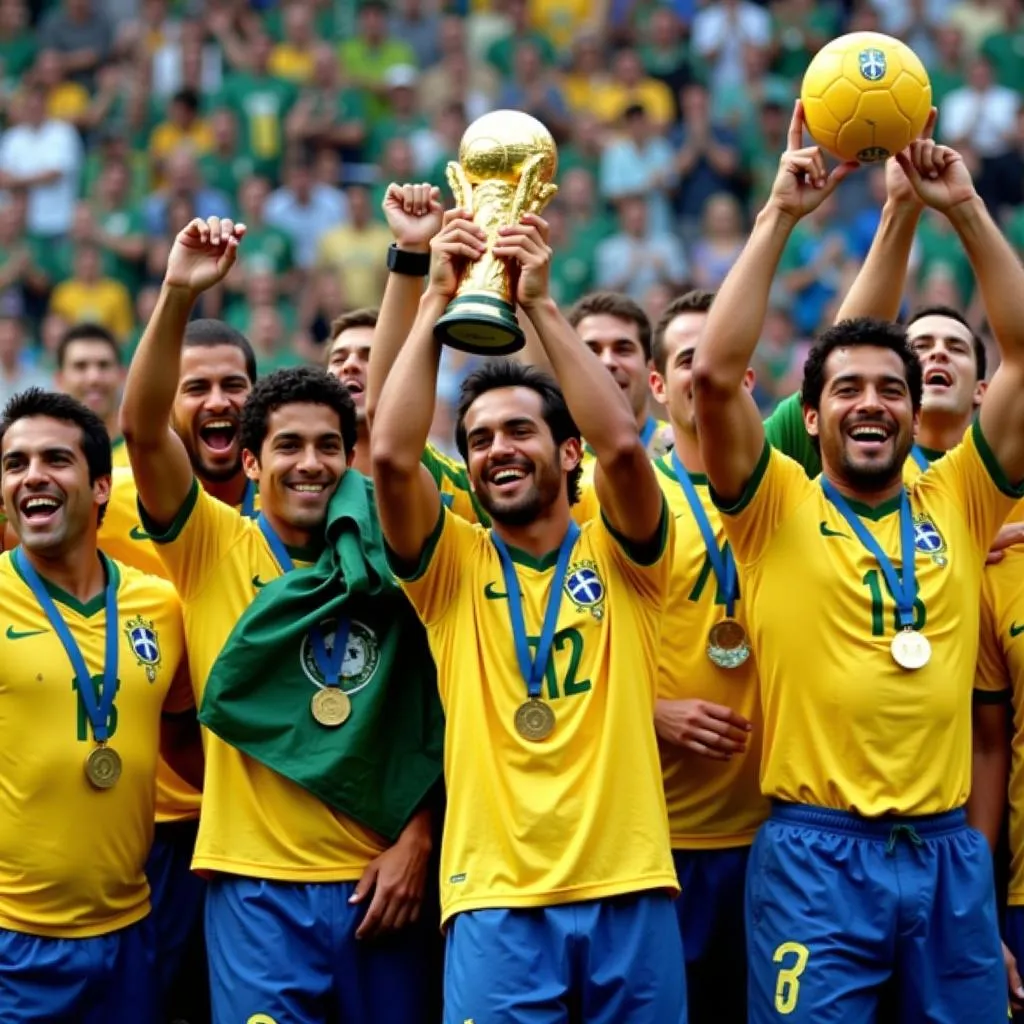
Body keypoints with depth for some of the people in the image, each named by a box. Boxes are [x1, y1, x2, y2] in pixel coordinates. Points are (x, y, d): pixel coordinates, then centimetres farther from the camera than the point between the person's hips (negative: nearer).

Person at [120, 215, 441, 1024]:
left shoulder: (386, 560, 6)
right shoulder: (215, 549, 2)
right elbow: (144, 430, -12)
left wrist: (418, 838, -2)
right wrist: (178, 296, -22)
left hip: (377, 880, 2)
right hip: (256, 886, -2)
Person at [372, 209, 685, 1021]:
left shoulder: (620, 556, 6)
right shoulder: (453, 566, 7)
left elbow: (623, 445, -13)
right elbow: (391, 455, -9)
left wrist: (540, 302, -12)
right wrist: (437, 301, -7)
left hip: (628, 891, 1)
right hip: (496, 901, 0)